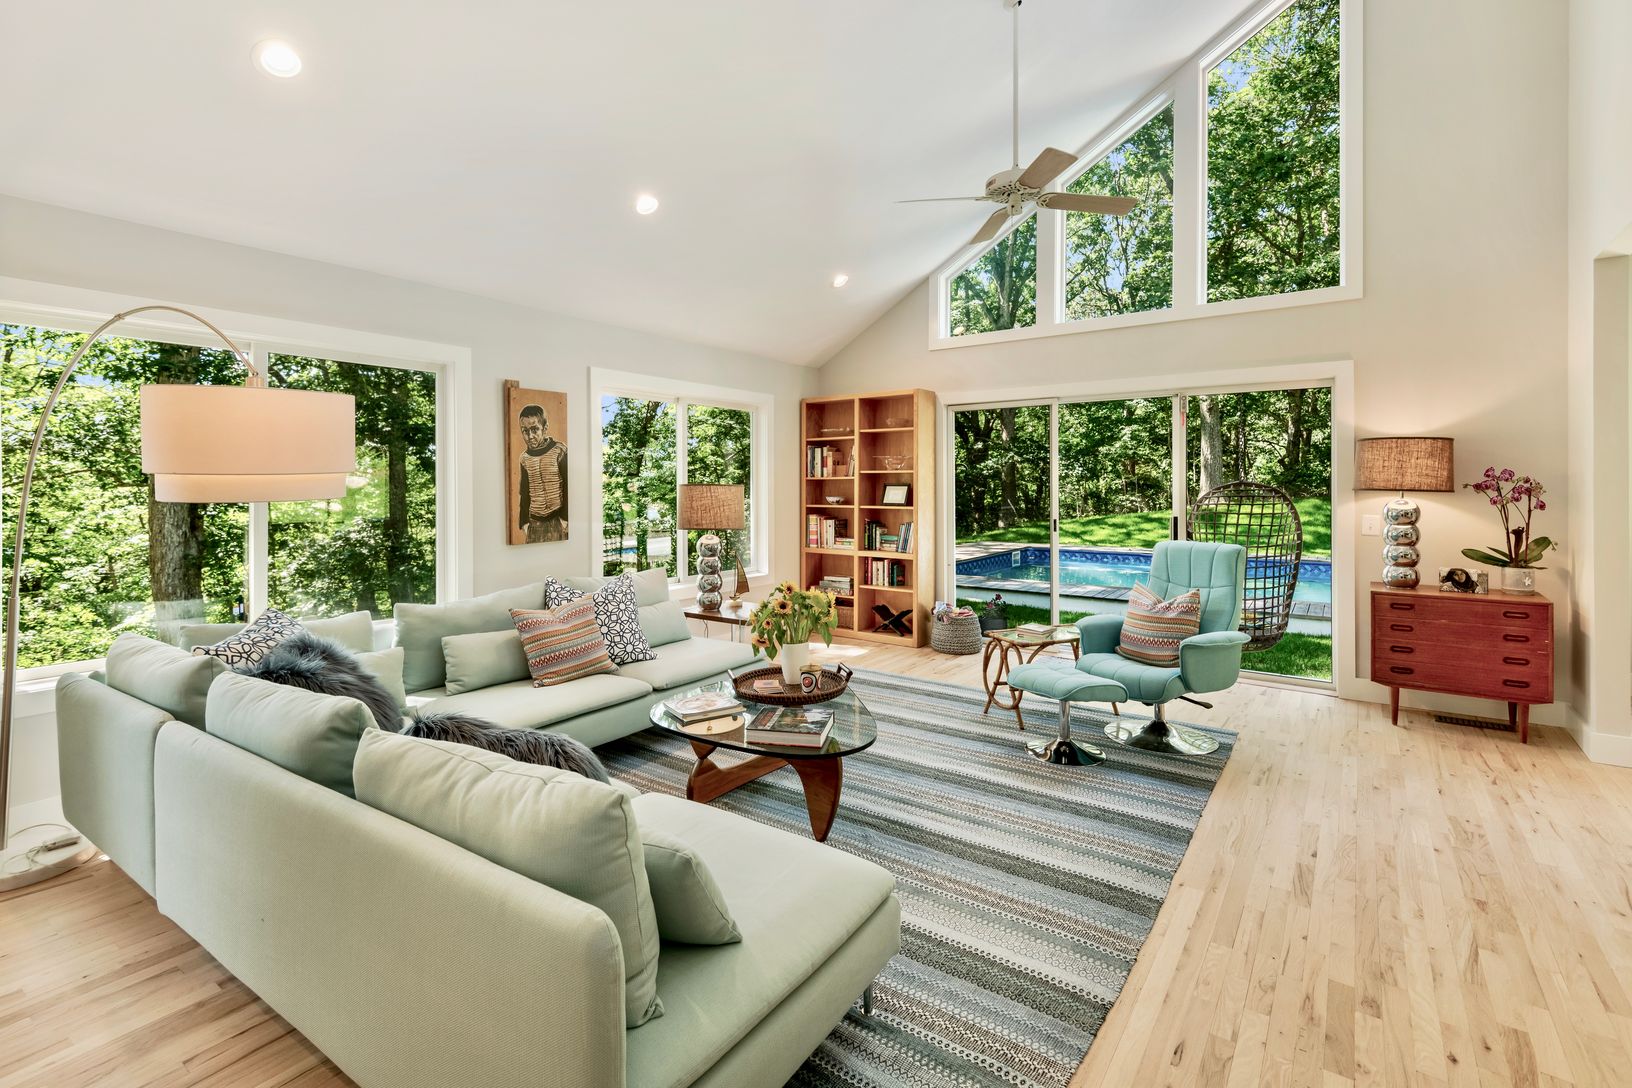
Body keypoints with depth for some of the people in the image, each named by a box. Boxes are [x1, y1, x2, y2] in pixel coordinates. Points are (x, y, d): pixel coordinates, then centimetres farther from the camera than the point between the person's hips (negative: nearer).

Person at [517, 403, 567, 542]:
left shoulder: (559, 451, -8)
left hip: (557, 519, -5)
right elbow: (524, 492, 15)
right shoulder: (525, 458, 7)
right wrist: (524, 520, 10)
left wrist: (566, 517, -12)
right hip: (535, 521, 5)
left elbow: (569, 486, -9)